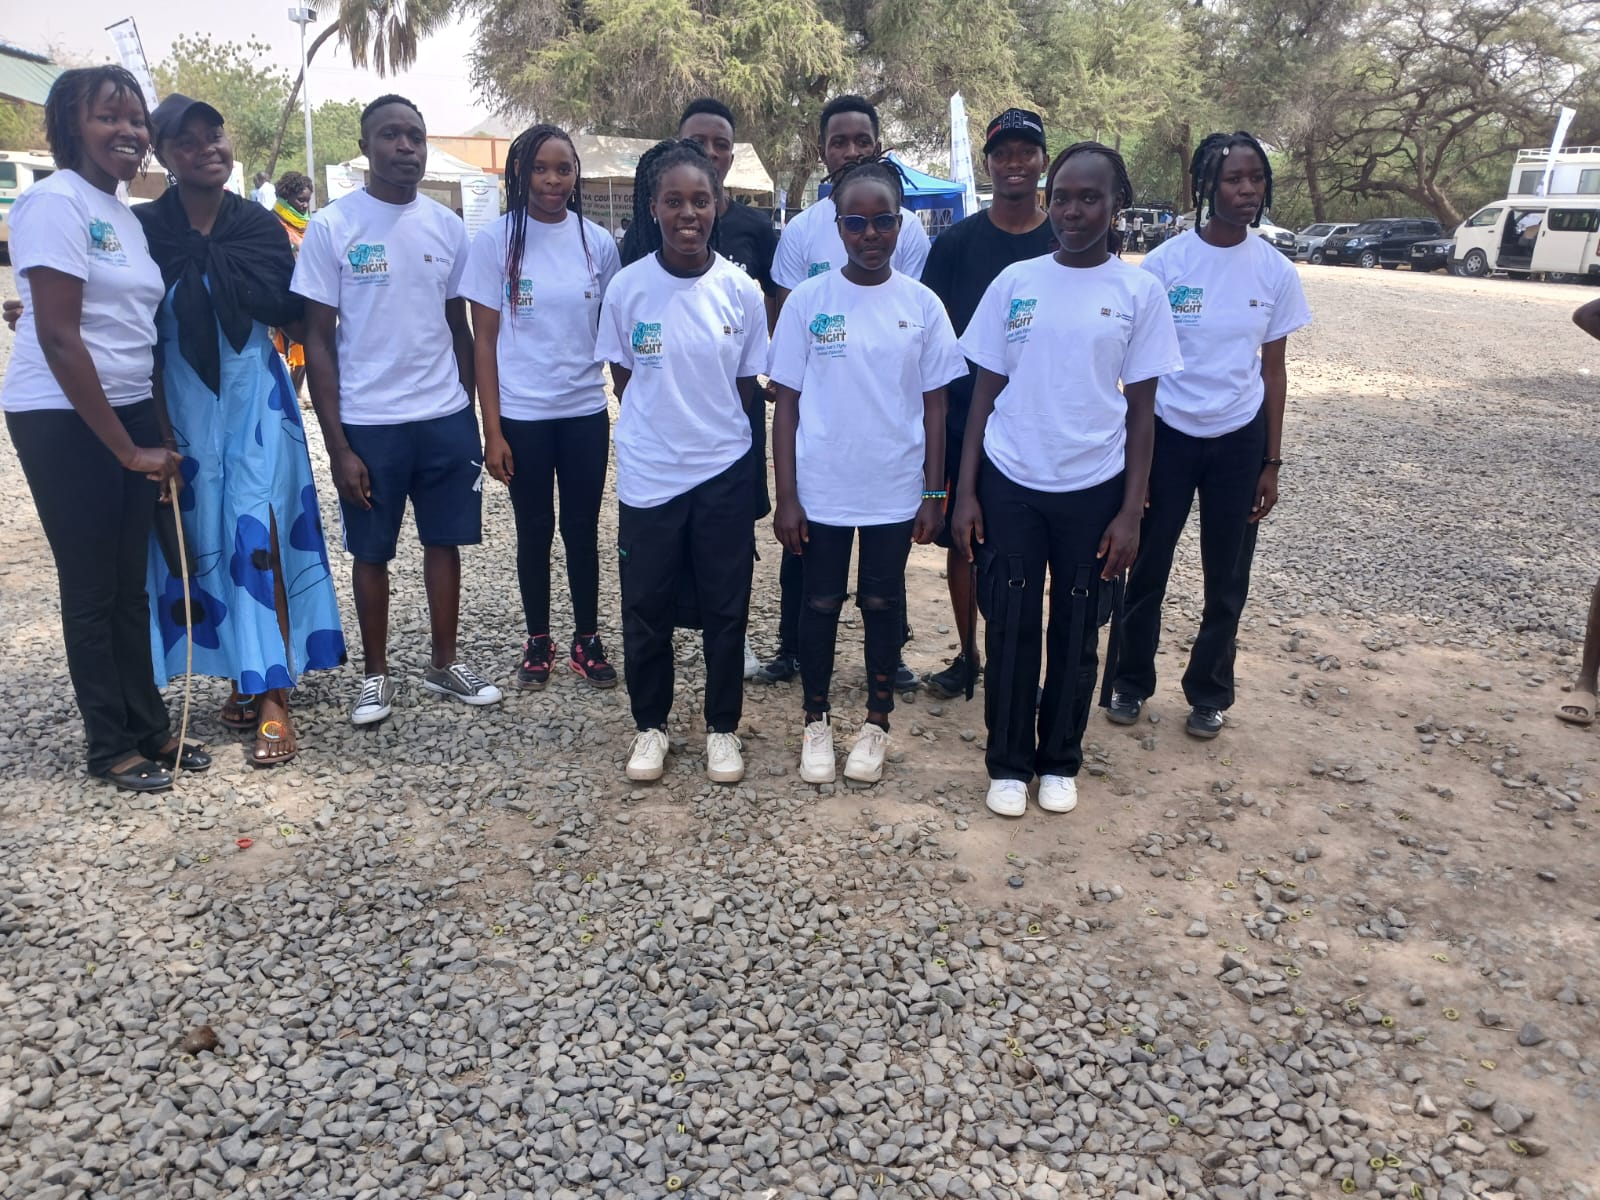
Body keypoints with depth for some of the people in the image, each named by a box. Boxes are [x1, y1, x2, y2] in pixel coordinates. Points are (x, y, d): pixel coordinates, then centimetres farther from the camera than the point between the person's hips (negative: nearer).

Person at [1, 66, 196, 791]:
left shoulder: (124, 216, 13)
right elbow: (58, 337, -17)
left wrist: (155, 433, 12)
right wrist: (126, 448, -16)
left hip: (129, 413, 7)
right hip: (65, 421, -7)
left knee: (131, 583, 13)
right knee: (91, 589, 3)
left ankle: (150, 726, 23)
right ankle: (110, 745, 16)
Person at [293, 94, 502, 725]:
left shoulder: (448, 226, 5)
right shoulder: (331, 226, -5)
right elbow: (318, 340, -5)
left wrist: (468, 414, 9)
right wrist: (337, 444, -10)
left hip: (446, 417, 3)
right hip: (367, 423, -3)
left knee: (445, 541, 10)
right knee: (372, 552, 8)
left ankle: (445, 664, 26)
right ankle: (376, 674, 23)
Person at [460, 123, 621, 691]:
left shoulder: (598, 242, 2)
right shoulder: (495, 241, -4)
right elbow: (485, 341, -3)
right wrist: (492, 430, -8)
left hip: (586, 412, 2)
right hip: (522, 416, -1)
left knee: (583, 529, 9)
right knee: (535, 530, 10)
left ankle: (587, 638, 24)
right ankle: (538, 638, 26)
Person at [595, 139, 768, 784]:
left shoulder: (740, 289, -4)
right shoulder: (628, 287, -5)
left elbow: (746, 383, 6)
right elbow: (621, 375, 6)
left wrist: (713, 432, 7)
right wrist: (658, 426, 6)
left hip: (724, 472, 0)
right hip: (648, 473, 0)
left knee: (725, 609, 9)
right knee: (645, 609, 9)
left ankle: (722, 727, 26)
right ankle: (650, 726, 28)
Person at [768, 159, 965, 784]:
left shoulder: (922, 305, -1)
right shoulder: (808, 300, -4)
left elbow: (934, 403, 3)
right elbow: (786, 403, -2)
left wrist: (933, 493, 1)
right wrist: (786, 496, -6)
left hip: (895, 491, 1)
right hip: (821, 489, 0)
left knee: (882, 604, 12)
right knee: (820, 604, 11)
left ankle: (876, 721, 29)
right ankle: (816, 720, 29)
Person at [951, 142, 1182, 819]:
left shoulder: (1139, 292, -1)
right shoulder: (1015, 282, 1)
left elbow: (1141, 409, 1)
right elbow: (984, 391, 4)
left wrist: (1130, 513, -5)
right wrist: (966, 492, -1)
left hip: (1093, 490, 0)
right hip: (1010, 485, 1)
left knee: (1076, 635, 10)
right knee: (1010, 629, 7)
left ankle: (1061, 762, 29)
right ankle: (1009, 763, 24)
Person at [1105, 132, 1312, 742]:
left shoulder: (1275, 271, -1)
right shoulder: (1165, 263, -8)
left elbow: (1273, 370, 4)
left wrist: (1271, 462, 3)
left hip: (1239, 439, 2)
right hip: (1167, 434, -2)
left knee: (1227, 580, 10)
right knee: (1146, 570, 7)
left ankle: (1209, 693, 27)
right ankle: (1131, 683, 26)